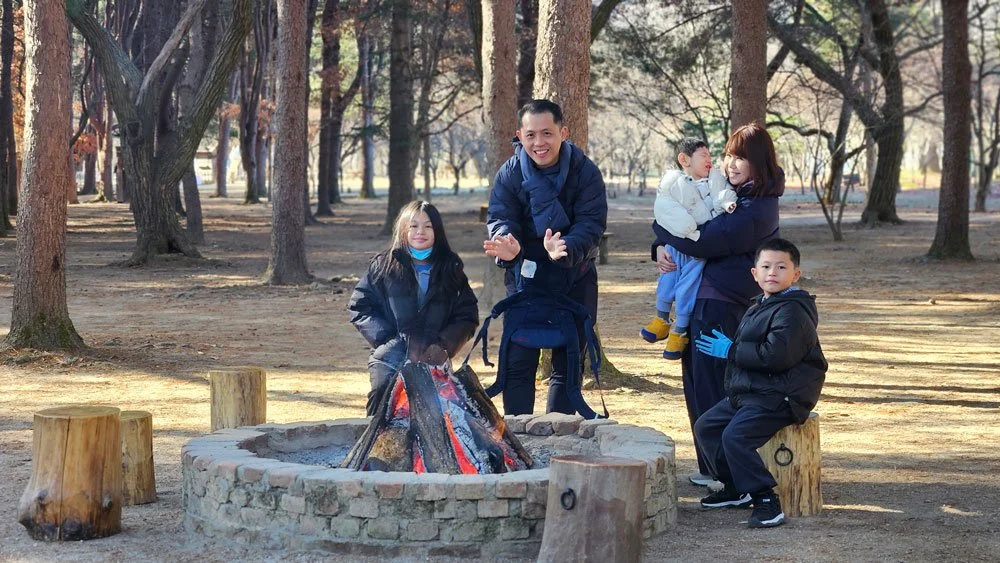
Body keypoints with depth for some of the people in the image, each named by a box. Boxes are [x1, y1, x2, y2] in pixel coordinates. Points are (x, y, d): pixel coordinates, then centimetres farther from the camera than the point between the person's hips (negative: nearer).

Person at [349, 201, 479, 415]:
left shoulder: (450, 269, 12)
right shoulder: (384, 265, 8)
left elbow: (467, 316, 9)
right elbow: (359, 307, 6)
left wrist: (444, 345, -6)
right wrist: (385, 339, -7)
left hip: (435, 361, 1)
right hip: (390, 361, -1)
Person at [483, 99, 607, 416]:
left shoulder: (585, 172, -13)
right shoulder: (509, 174, -9)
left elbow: (591, 224, -20)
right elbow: (499, 218, -16)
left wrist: (565, 249, -41)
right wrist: (507, 244, -40)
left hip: (575, 282, 0)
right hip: (526, 279, 0)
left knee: (568, 364, 8)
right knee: (517, 362, -5)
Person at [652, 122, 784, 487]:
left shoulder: (757, 209, -15)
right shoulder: (727, 192, 13)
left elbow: (704, 241, -21)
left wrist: (662, 228, -6)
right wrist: (661, 247, -5)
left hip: (721, 303, -9)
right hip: (703, 297, 9)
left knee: (711, 388, -5)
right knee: (697, 382, 14)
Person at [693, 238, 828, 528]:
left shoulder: (793, 311, -15)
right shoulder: (759, 307, 19)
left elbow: (776, 355, -26)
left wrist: (730, 350, -17)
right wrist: (728, 348, 13)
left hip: (780, 397, -11)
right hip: (749, 392, 11)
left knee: (735, 436, -27)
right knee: (705, 427, 12)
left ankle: (766, 501, -22)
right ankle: (736, 488, 23)